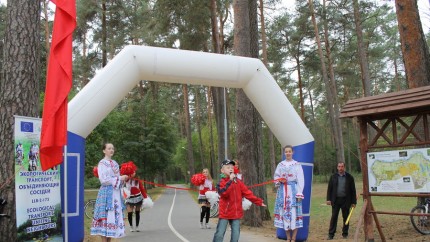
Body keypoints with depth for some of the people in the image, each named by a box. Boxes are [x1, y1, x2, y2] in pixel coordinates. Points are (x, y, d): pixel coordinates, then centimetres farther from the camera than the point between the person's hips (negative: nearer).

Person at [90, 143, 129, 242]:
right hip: (106, 192, -7)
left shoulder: (115, 163, 16)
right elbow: (103, 180, -14)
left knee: (114, 215, 6)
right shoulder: (102, 163, -6)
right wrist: (119, 178, -12)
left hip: (116, 192, 7)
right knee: (105, 216, -7)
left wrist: (123, 179, 2)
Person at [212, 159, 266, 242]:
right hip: (224, 213, -4)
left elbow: (247, 193, 6)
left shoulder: (238, 182, 5)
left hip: (236, 213, 4)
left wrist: (258, 201, 4)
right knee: (219, 234, -3)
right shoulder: (221, 183, -7)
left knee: (236, 235, 6)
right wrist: (230, 181, -27)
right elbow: (223, 193, -26)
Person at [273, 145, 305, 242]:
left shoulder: (297, 165, -1)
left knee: (294, 212, -6)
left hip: (293, 190, -3)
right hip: (283, 191, 3)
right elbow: (276, 176, 17)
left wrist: (299, 193, -9)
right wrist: (279, 180, -6)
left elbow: (300, 180, -3)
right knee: (284, 212, 3)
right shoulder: (280, 165, 10)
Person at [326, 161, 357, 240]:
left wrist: (353, 202, -1)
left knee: (346, 217, 6)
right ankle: (331, 234, 5)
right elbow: (329, 188, 5)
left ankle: (345, 234, 19)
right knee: (334, 217, 1)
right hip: (335, 200, 1)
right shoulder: (333, 177, 5)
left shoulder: (349, 177, 1)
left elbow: (353, 190, 2)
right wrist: (328, 199, -3)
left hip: (345, 200, -1)